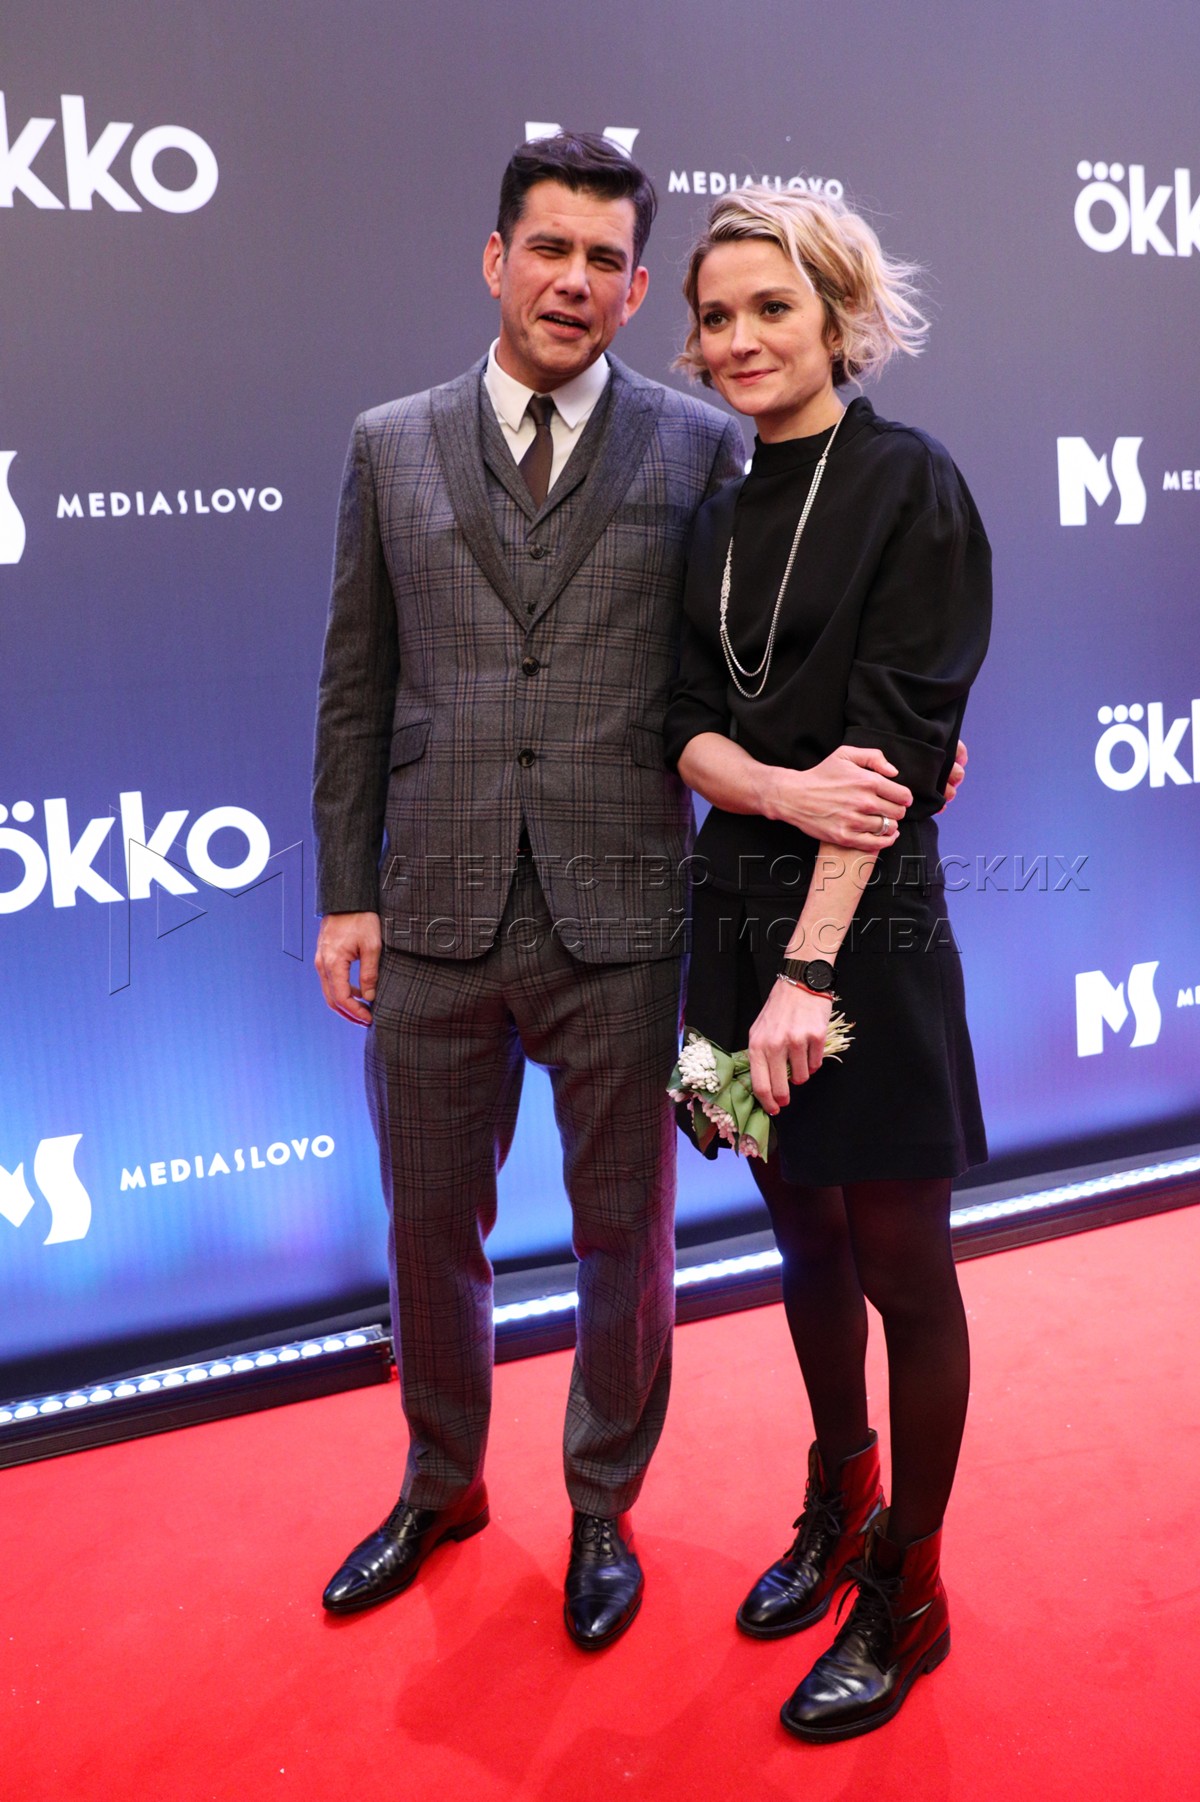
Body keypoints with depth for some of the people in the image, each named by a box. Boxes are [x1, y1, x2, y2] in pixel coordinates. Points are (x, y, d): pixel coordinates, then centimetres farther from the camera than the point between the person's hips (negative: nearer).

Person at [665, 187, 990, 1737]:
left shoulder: (910, 487, -8)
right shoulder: (720, 516, 11)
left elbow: (899, 742, -16)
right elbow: (689, 728, 5)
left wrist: (812, 965, -21)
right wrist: (786, 789, -18)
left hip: (869, 920, -6)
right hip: (739, 908, 6)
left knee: (900, 1264, 7)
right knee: (804, 1238, 18)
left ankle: (906, 1592, 25)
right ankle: (837, 1511, 39)